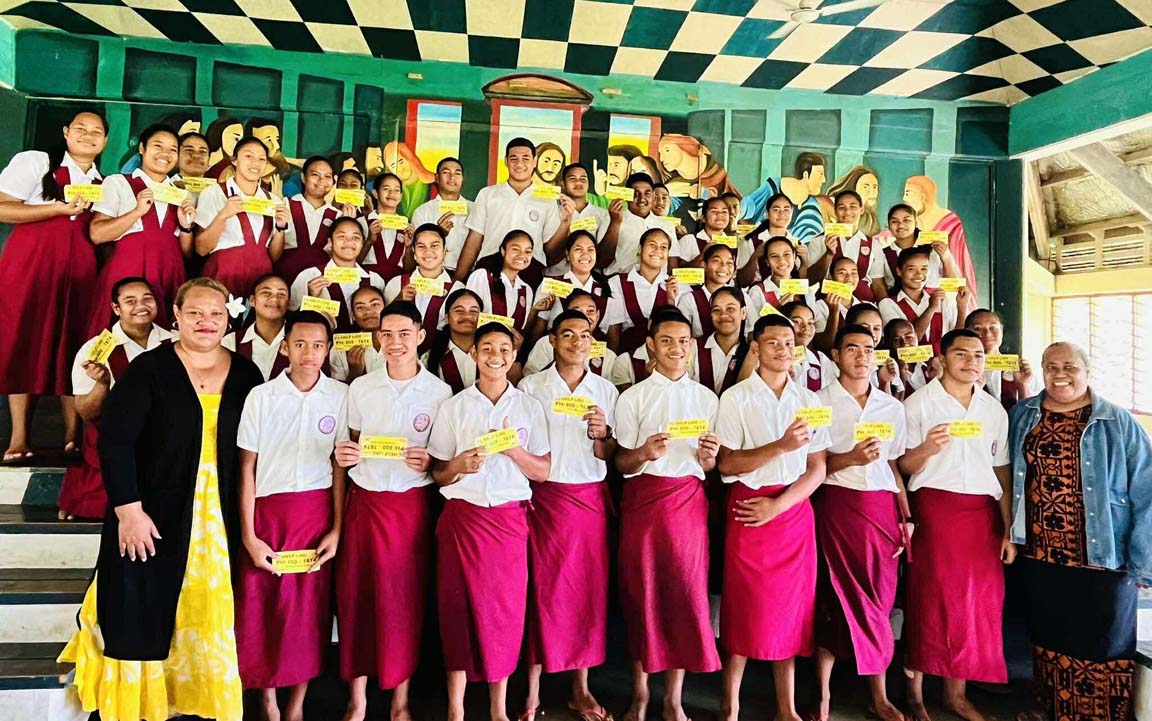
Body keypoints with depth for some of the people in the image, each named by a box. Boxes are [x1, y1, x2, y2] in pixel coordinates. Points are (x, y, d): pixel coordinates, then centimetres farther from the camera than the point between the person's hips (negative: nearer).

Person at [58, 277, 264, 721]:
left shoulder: (246, 375, 5)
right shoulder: (149, 370, -4)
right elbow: (114, 440, -9)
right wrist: (129, 510, -14)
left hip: (221, 522, 2)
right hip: (153, 519, -2)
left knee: (214, 616, 7)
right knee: (145, 617, 5)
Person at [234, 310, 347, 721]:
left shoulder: (341, 396, -1)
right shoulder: (261, 396, -2)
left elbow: (342, 465, 2)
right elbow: (247, 467, -1)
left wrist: (337, 529, -2)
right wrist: (248, 536, -5)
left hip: (317, 513, 0)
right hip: (266, 512, 0)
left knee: (310, 607, 6)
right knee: (260, 607, 4)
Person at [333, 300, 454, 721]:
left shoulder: (439, 392, -1)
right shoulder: (360, 387, 5)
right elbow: (352, 446, 14)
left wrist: (429, 463, -16)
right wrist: (344, 455, -8)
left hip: (412, 505, -2)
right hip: (364, 501, 2)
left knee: (405, 597, 5)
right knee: (356, 595, 4)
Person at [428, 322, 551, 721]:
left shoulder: (529, 407, 6)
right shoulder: (453, 406, 4)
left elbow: (542, 472, 5)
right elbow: (438, 474, 5)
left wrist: (514, 449, -12)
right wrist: (459, 465, -16)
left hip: (510, 517, 1)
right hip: (463, 516, 0)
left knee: (507, 607, 4)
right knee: (459, 606, 2)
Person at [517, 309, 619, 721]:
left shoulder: (606, 390, 7)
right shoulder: (531, 387, 2)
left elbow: (611, 456, 8)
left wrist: (601, 437, -13)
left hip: (591, 498, 2)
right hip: (544, 498, -2)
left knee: (589, 588, 5)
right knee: (542, 588, -1)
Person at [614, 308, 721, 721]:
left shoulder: (707, 398, 9)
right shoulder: (633, 397, 2)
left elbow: (711, 467, 11)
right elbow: (621, 464, 1)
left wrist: (708, 456, -11)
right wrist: (643, 453, -19)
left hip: (688, 498, 2)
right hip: (643, 498, -1)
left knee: (687, 591, 1)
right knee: (642, 591, 3)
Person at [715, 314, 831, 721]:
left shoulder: (809, 401, 8)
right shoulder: (736, 398, -2)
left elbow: (817, 469, 4)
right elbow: (727, 464, -9)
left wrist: (778, 505, -9)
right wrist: (781, 446, -21)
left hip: (794, 509, 3)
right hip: (748, 509, -3)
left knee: (790, 607, 8)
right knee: (746, 608, 1)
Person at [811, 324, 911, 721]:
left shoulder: (893, 407, 11)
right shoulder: (819, 402, 0)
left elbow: (897, 465, 13)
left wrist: (907, 517, 6)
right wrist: (850, 458, -17)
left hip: (883, 508, 3)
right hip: (837, 506, -3)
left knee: (879, 602, 6)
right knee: (834, 601, 0)